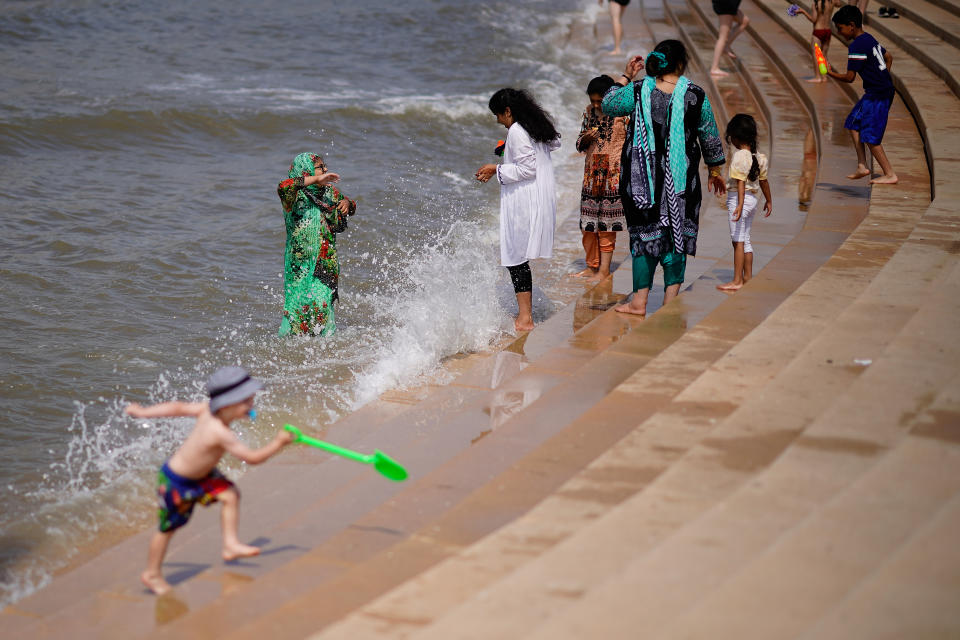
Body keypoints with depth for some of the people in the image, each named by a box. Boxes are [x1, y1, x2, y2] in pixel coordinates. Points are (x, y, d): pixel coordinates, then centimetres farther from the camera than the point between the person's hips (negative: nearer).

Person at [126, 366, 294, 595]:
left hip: (199, 473, 8)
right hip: (176, 482, -8)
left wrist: (143, 412, 5)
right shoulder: (220, 433, -38)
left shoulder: (208, 409, -15)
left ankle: (231, 544, 3)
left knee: (230, 495, -7)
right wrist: (278, 443, -22)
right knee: (168, 527, 9)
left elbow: (179, 408, -5)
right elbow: (253, 458, -34)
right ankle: (152, 574, 27)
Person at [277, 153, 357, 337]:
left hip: (327, 264, 5)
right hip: (302, 263, -5)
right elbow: (283, 187, -34)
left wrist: (347, 203, 3)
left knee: (323, 309, 3)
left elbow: (351, 205, 29)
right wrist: (316, 179, -30)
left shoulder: (329, 192, 11)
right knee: (301, 307, -8)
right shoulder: (296, 196, -10)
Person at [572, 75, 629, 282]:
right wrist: (585, 139, -6)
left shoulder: (624, 113, -7)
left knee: (606, 225, -4)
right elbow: (580, 146, 15)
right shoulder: (589, 112, 9)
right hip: (591, 174, 5)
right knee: (588, 223, 6)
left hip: (614, 175, -5)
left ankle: (604, 269, 1)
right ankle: (591, 266, 15)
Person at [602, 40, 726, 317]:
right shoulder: (695, 96, -6)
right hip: (681, 180, 0)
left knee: (645, 233, 9)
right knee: (677, 232, 9)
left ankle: (640, 300, 7)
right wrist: (715, 170, 18)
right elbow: (710, 138, 4)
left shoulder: (637, 92, -7)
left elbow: (608, 105, 10)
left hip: (643, 177, 0)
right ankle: (670, 301, 7)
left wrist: (625, 76, 15)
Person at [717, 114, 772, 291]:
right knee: (745, 240, 16)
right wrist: (769, 201, 27)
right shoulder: (758, 157, 9)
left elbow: (740, 182, -24)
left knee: (737, 240, -6)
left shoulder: (739, 156, -16)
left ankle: (737, 280, -6)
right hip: (752, 199, 9)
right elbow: (763, 181, 17)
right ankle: (747, 278, 21)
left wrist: (740, 205, -30)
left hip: (739, 198, -9)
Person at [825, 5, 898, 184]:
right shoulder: (870, 39, 12)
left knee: (870, 136, -4)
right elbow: (889, 57, 24)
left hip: (877, 95, -10)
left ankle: (890, 174, 1)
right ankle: (862, 167, 17)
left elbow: (849, 77, -17)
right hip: (884, 88, 10)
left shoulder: (857, 46, -18)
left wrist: (831, 72, -3)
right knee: (854, 124, 16)